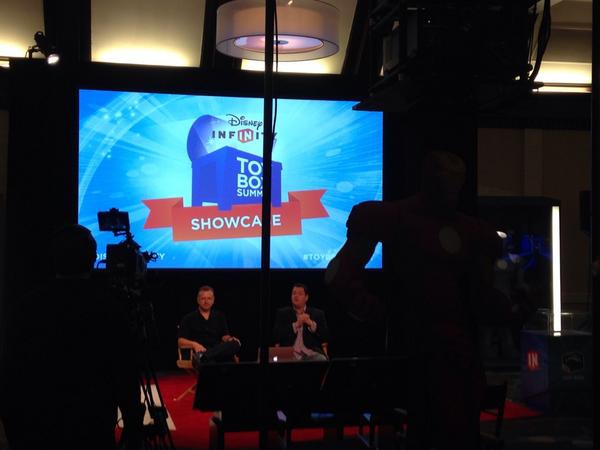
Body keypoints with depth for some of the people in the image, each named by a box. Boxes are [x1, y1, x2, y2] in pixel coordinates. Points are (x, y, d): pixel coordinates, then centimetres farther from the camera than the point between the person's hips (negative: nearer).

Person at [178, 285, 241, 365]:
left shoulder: (220, 316, 25)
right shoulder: (188, 319, 14)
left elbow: (225, 336, 19)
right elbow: (180, 342, 5)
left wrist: (230, 339, -7)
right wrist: (194, 344, -17)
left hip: (219, 352, 4)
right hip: (199, 352, -4)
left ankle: (202, 357, -50)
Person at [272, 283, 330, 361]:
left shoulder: (318, 314, 15)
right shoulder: (281, 313, 14)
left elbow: (326, 337, 6)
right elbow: (277, 335, 1)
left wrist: (311, 323, -8)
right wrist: (296, 324, -8)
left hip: (312, 353, 2)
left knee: (322, 360, -31)